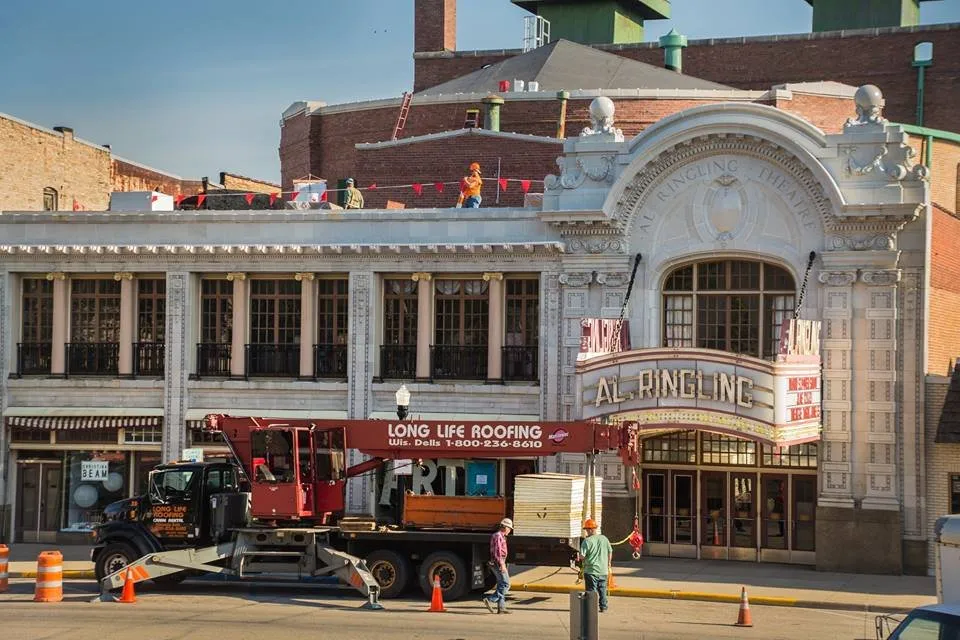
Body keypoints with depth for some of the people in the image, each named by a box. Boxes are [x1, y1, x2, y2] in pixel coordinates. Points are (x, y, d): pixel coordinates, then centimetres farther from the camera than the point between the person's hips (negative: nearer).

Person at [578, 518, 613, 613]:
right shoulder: (604, 538, 3)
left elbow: (582, 556, -17)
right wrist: (609, 563, 25)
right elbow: (610, 552, 12)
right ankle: (603, 607, 20)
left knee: (592, 590, 2)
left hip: (591, 570, -5)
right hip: (603, 570, 5)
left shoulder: (587, 541, -15)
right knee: (602, 589, 17)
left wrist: (579, 559, 6)